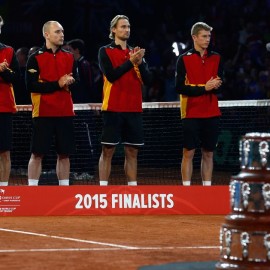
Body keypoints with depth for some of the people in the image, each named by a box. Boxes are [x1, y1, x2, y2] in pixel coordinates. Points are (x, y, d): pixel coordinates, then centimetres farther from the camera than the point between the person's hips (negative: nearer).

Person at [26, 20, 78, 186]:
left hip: (65, 113, 4)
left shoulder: (69, 57, 12)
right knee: (38, 154, -4)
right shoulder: (36, 58, -2)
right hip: (43, 113, -4)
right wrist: (57, 84, -14)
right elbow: (31, 85, -11)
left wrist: (69, 82, -13)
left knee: (64, 154, 6)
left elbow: (75, 80, 10)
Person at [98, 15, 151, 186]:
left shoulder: (136, 53, 14)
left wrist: (140, 63, -11)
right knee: (108, 150, -4)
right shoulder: (105, 51, 1)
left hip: (134, 109, 5)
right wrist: (130, 62, -19)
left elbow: (148, 80, 6)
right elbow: (111, 75, -13)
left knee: (132, 152, 6)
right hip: (113, 109, -4)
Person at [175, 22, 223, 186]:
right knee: (189, 152, -3)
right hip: (191, 114, -4)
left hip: (211, 114, 4)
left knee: (208, 153, 6)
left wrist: (215, 85, -15)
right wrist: (204, 88, -17)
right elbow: (179, 87, -9)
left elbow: (220, 85, 8)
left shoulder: (216, 58, 10)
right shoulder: (184, 59, -2)